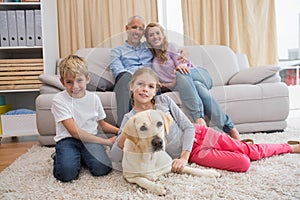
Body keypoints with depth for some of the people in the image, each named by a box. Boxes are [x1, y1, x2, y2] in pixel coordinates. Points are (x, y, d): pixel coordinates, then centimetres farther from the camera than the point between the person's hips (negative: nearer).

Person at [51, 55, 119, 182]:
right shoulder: (59, 100, -10)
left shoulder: (94, 98, 4)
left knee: (102, 169, -23)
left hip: (89, 139, 3)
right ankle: (59, 157, 8)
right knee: (67, 173, -28)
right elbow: (75, 132, -17)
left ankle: (82, 156, 9)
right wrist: (107, 141, -16)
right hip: (68, 140, -2)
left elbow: (102, 124, 17)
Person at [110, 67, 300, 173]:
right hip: (195, 153, -1)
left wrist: (183, 157, -19)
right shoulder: (129, 119, -10)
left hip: (198, 135, 1)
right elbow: (115, 157, -15)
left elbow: (188, 126, -8)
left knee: (252, 151, 4)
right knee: (243, 164, -9)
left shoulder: (164, 100, -9)